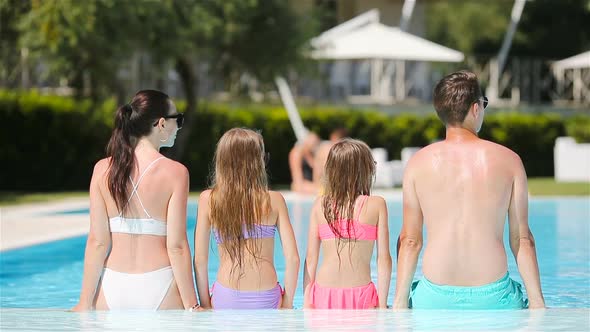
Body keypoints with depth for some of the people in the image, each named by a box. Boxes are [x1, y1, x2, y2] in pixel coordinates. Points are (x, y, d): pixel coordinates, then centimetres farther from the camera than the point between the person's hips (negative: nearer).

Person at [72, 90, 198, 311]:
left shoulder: (103, 169, 2)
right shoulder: (175, 172, -6)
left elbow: (97, 242, 1)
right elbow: (176, 246, -8)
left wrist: (86, 302, 5)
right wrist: (191, 306, -3)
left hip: (113, 287, 3)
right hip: (159, 286, -3)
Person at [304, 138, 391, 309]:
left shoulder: (320, 205, 5)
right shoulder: (377, 205, 0)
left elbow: (311, 258, 5)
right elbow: (384, 258, -1)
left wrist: (307, 301, 12)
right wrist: (382, 304, 4)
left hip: (323, 295, 2)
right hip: (361, 294, -2)